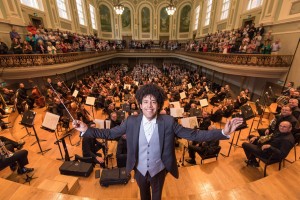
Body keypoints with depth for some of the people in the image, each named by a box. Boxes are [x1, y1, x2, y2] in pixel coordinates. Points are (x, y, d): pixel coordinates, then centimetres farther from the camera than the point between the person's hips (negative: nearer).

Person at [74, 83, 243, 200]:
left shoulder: (168, 122, -23)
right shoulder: (132, 121, -20)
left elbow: (193, 135, -21)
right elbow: (111, 133, -11)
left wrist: (223, 133, -29)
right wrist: (86, 130, -17)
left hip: (159, 170, -1)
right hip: (140, 169, 1)